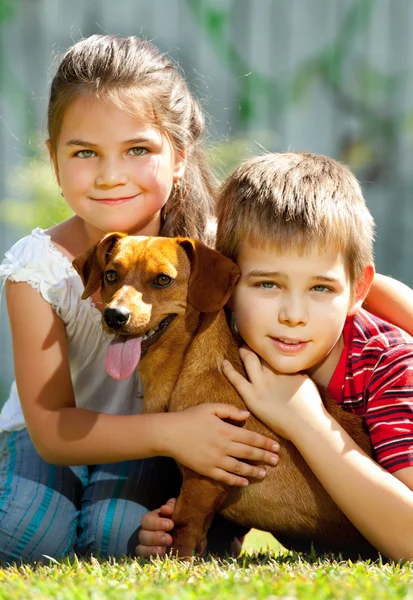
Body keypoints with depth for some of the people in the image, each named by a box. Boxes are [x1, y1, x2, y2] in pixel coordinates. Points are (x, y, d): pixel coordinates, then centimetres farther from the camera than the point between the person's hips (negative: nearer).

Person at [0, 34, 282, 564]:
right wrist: (169, 433, -35)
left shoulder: (209, 248, -19)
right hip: (52, 443, 0)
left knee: (118, 533, -30)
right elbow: (51, 428, -22)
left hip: (151, 451, 0)